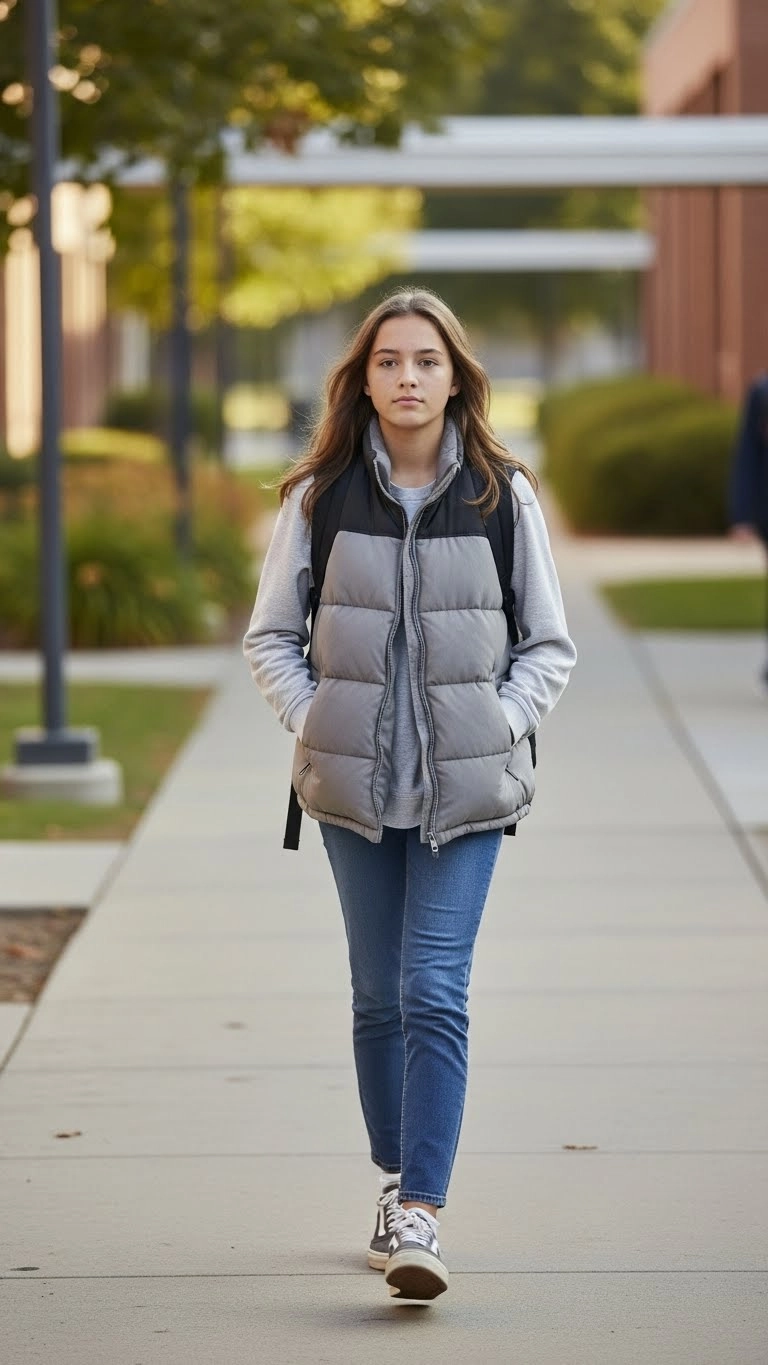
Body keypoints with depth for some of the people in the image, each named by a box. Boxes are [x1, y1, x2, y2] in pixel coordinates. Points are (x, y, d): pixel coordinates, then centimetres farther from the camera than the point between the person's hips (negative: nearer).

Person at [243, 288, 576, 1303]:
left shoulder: (503, 496, 0)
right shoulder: (320, 494, 2)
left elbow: (550, 645, 7)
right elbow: (271, 636, 9)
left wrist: (496, 726, -5)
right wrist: (315, 726, -3)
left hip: (468, 787, -2)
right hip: (354, 784, 2)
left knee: (434, 993, -11)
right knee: (379, 995, 10)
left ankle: (419, 1219, -16)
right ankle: (396, 1182, 24)